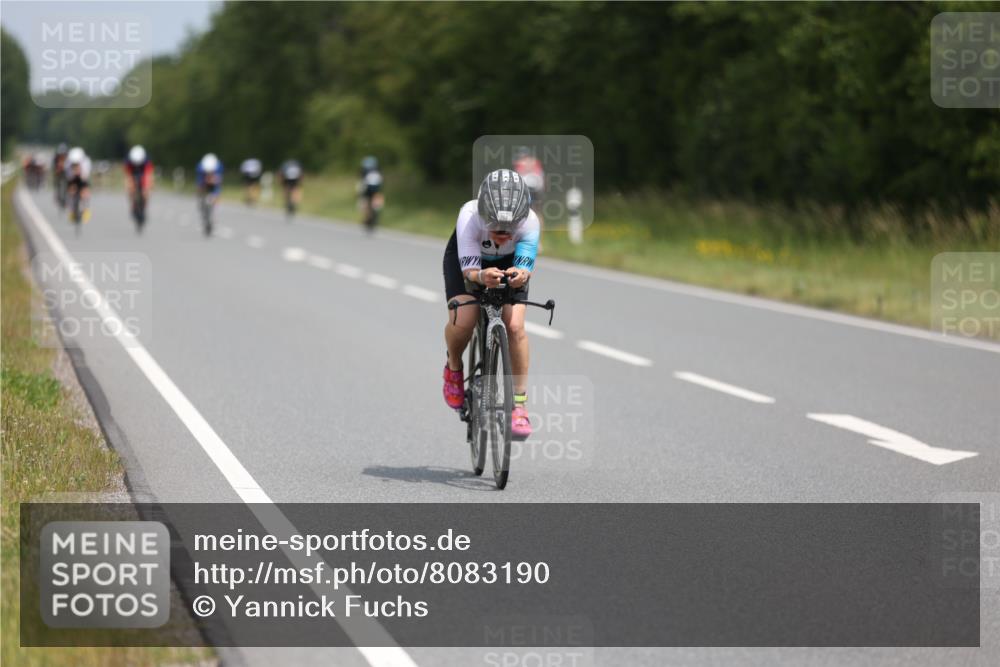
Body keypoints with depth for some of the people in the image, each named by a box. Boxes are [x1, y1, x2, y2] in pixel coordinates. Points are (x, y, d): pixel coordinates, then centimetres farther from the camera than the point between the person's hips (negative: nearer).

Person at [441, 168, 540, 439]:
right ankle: (453, 369, 9)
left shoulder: (529, 222, -36)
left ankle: (519, 405, -7)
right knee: (462, 321, -24)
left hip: (510, 262, 1)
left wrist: (520, 275, -62)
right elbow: (469, 273, -40)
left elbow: (526, 268, -39)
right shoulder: (470, 216, -39)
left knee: (515, 325, -20)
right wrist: (481, 277, -63)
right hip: (467, 258, -1)